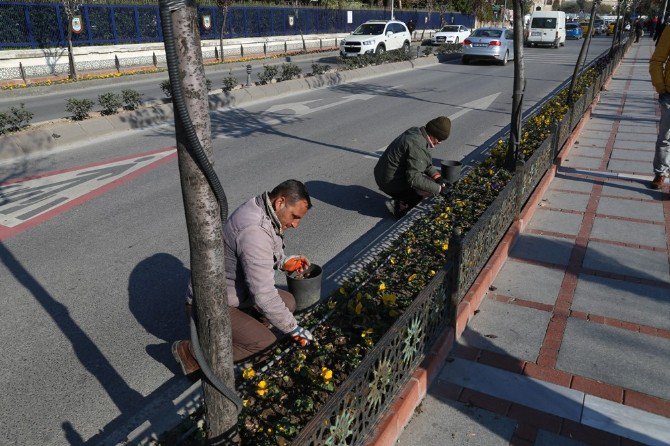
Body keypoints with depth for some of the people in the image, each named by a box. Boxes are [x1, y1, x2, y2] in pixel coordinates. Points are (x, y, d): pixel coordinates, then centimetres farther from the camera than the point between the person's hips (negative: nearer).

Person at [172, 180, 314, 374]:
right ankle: (191, 351, -9)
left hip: (234, 291, 10)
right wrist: (293, 328, -19)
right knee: (265, 342, -22)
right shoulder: (254, 231, -32)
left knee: (288, 302, 5)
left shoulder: (260, 210, 0)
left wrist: (283, 262, 0)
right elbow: (264, 295, -31)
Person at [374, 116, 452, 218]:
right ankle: (398, 205, -9)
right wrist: (438, 188, -22)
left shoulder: (415, 132, 6)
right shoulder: (418, 146, -26)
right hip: (391, 183, -10)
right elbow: (413, 178, -31)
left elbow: (427, 164, 18)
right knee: (431, 188, -12)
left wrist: (436, 175, 2)